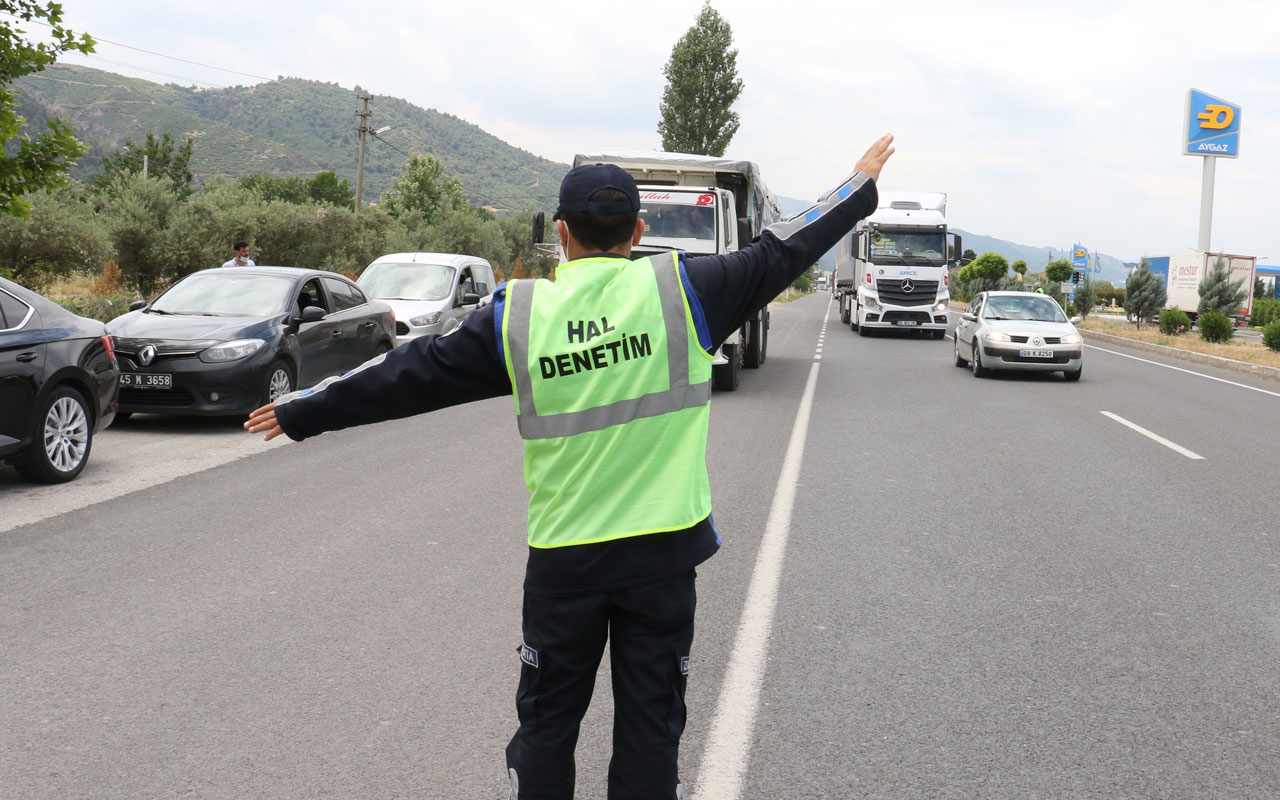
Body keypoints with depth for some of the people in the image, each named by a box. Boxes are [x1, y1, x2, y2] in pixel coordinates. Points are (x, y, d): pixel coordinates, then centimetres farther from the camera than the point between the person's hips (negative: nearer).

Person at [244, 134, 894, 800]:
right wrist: (861, 186, 20)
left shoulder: (517, 314, -4)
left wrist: (301, 411, 15)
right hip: (663, 550, 0)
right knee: (651, 727, 10)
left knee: (546, 723, 16)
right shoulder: (683, 289, -5)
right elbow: (781, 253, 5)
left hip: (562, 557, 1)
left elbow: (411, 373, 2)